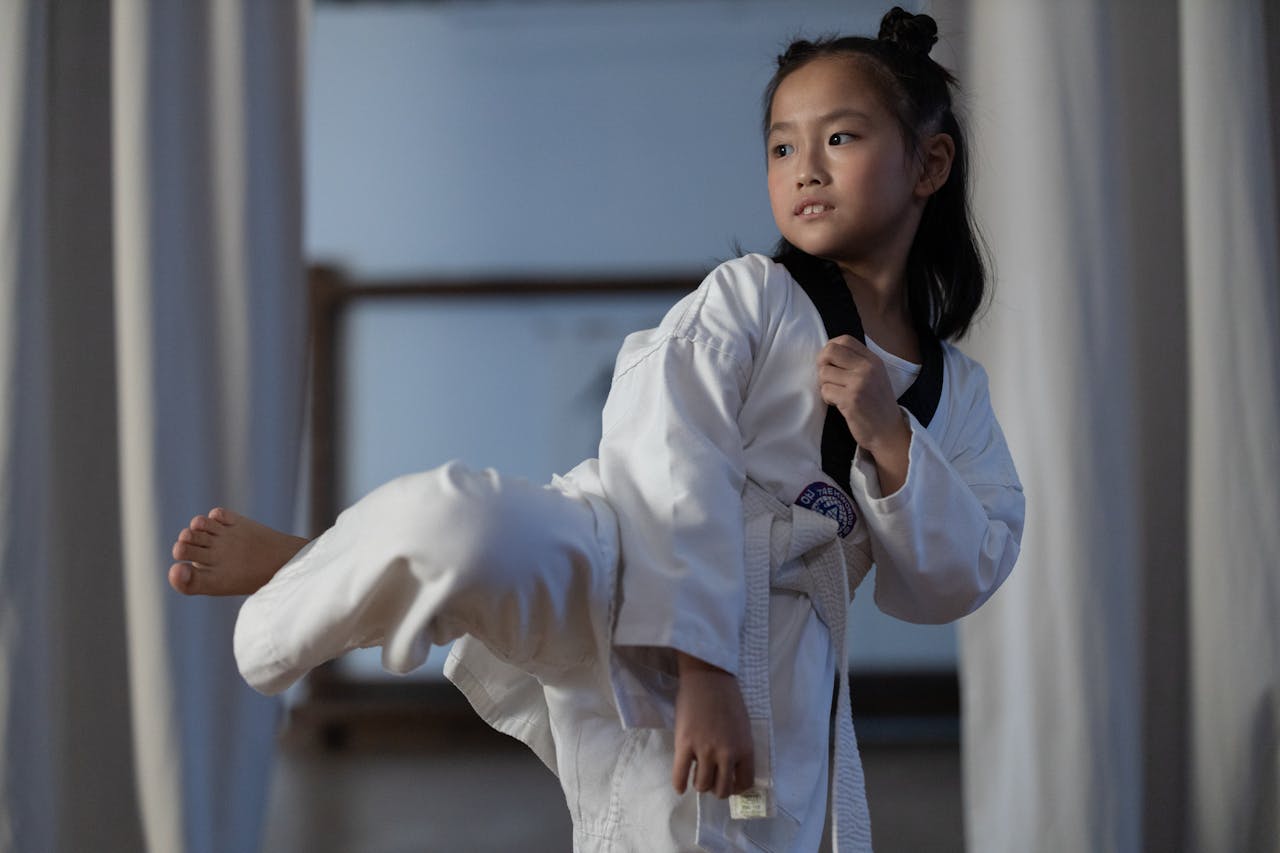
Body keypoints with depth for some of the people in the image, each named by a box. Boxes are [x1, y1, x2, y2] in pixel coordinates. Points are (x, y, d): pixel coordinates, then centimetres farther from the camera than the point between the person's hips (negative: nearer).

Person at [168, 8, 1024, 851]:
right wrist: (699, 671, -21)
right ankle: (293, 572, -3)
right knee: (453, 521, -36)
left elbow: (953, 583, 9)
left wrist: (890, 440, -8)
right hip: (613, 582, -4)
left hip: (757, 669, 4)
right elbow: (676, 480, -9)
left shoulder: (954, 391, 17)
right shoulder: (747, 297, 3)